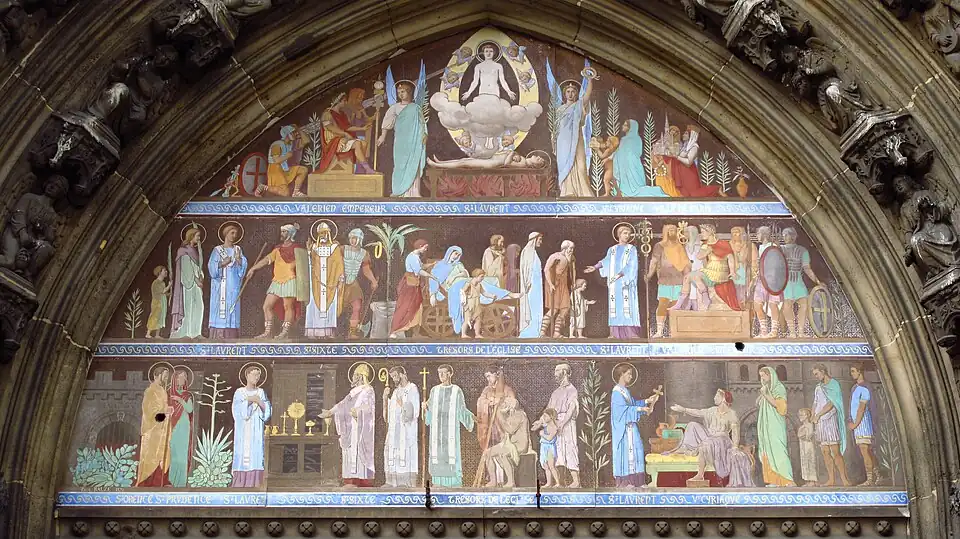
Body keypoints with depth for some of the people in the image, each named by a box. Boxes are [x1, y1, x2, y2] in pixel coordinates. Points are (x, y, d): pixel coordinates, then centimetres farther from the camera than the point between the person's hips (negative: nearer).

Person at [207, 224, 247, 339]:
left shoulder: (238, 250, 13)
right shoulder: (217, 250, 6)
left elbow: (242, 269, 5)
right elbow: (212, 268, -2)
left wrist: (238, 258, -13)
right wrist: (223, 263, -17)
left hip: (233, 285, 2)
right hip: (220, 285, -2)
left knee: (232, 308, -4)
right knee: (220, 307, -9)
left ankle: (231, 334, -5)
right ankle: (217, 335, -9)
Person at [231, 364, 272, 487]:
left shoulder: (261, 392, 11)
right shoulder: (239, 392, 4)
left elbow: (267, 410, 2)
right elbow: (237, 409, -9)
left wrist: (259, 401, -13)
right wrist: (249, 400, -16)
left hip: (256, 431, 2)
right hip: (243, 430, -2)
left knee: (255, 457, -5)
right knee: (242, 455, -8)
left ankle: (252, 484, -5)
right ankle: (239, 485, -6)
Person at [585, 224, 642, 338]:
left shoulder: (631, 249, 8)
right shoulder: (612, 250, 18)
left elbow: (632, 265, -4)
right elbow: (605, 262, 7)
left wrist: (620, 274, -17)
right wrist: (595, 267, -10)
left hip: (626, 282, -3)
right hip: (613, 283, 3)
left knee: (628, 306, -12)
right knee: (615, 307, -2)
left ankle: (632, 333, -16)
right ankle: (616, 333, -3)